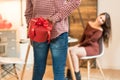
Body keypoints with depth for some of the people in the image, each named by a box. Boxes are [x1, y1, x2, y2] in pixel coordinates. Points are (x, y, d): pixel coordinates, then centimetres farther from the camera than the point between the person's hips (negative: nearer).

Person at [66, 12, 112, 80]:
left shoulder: (100, 30, -12)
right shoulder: (89, 23, 11)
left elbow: (90, 41, -16)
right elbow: (84, 35, 16)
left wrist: (79, 45, -9)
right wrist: (79, 44, 3)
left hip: (93, 48, -8)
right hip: (85, 46, 8)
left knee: (73, 52, -29)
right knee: (68, 50, -12)